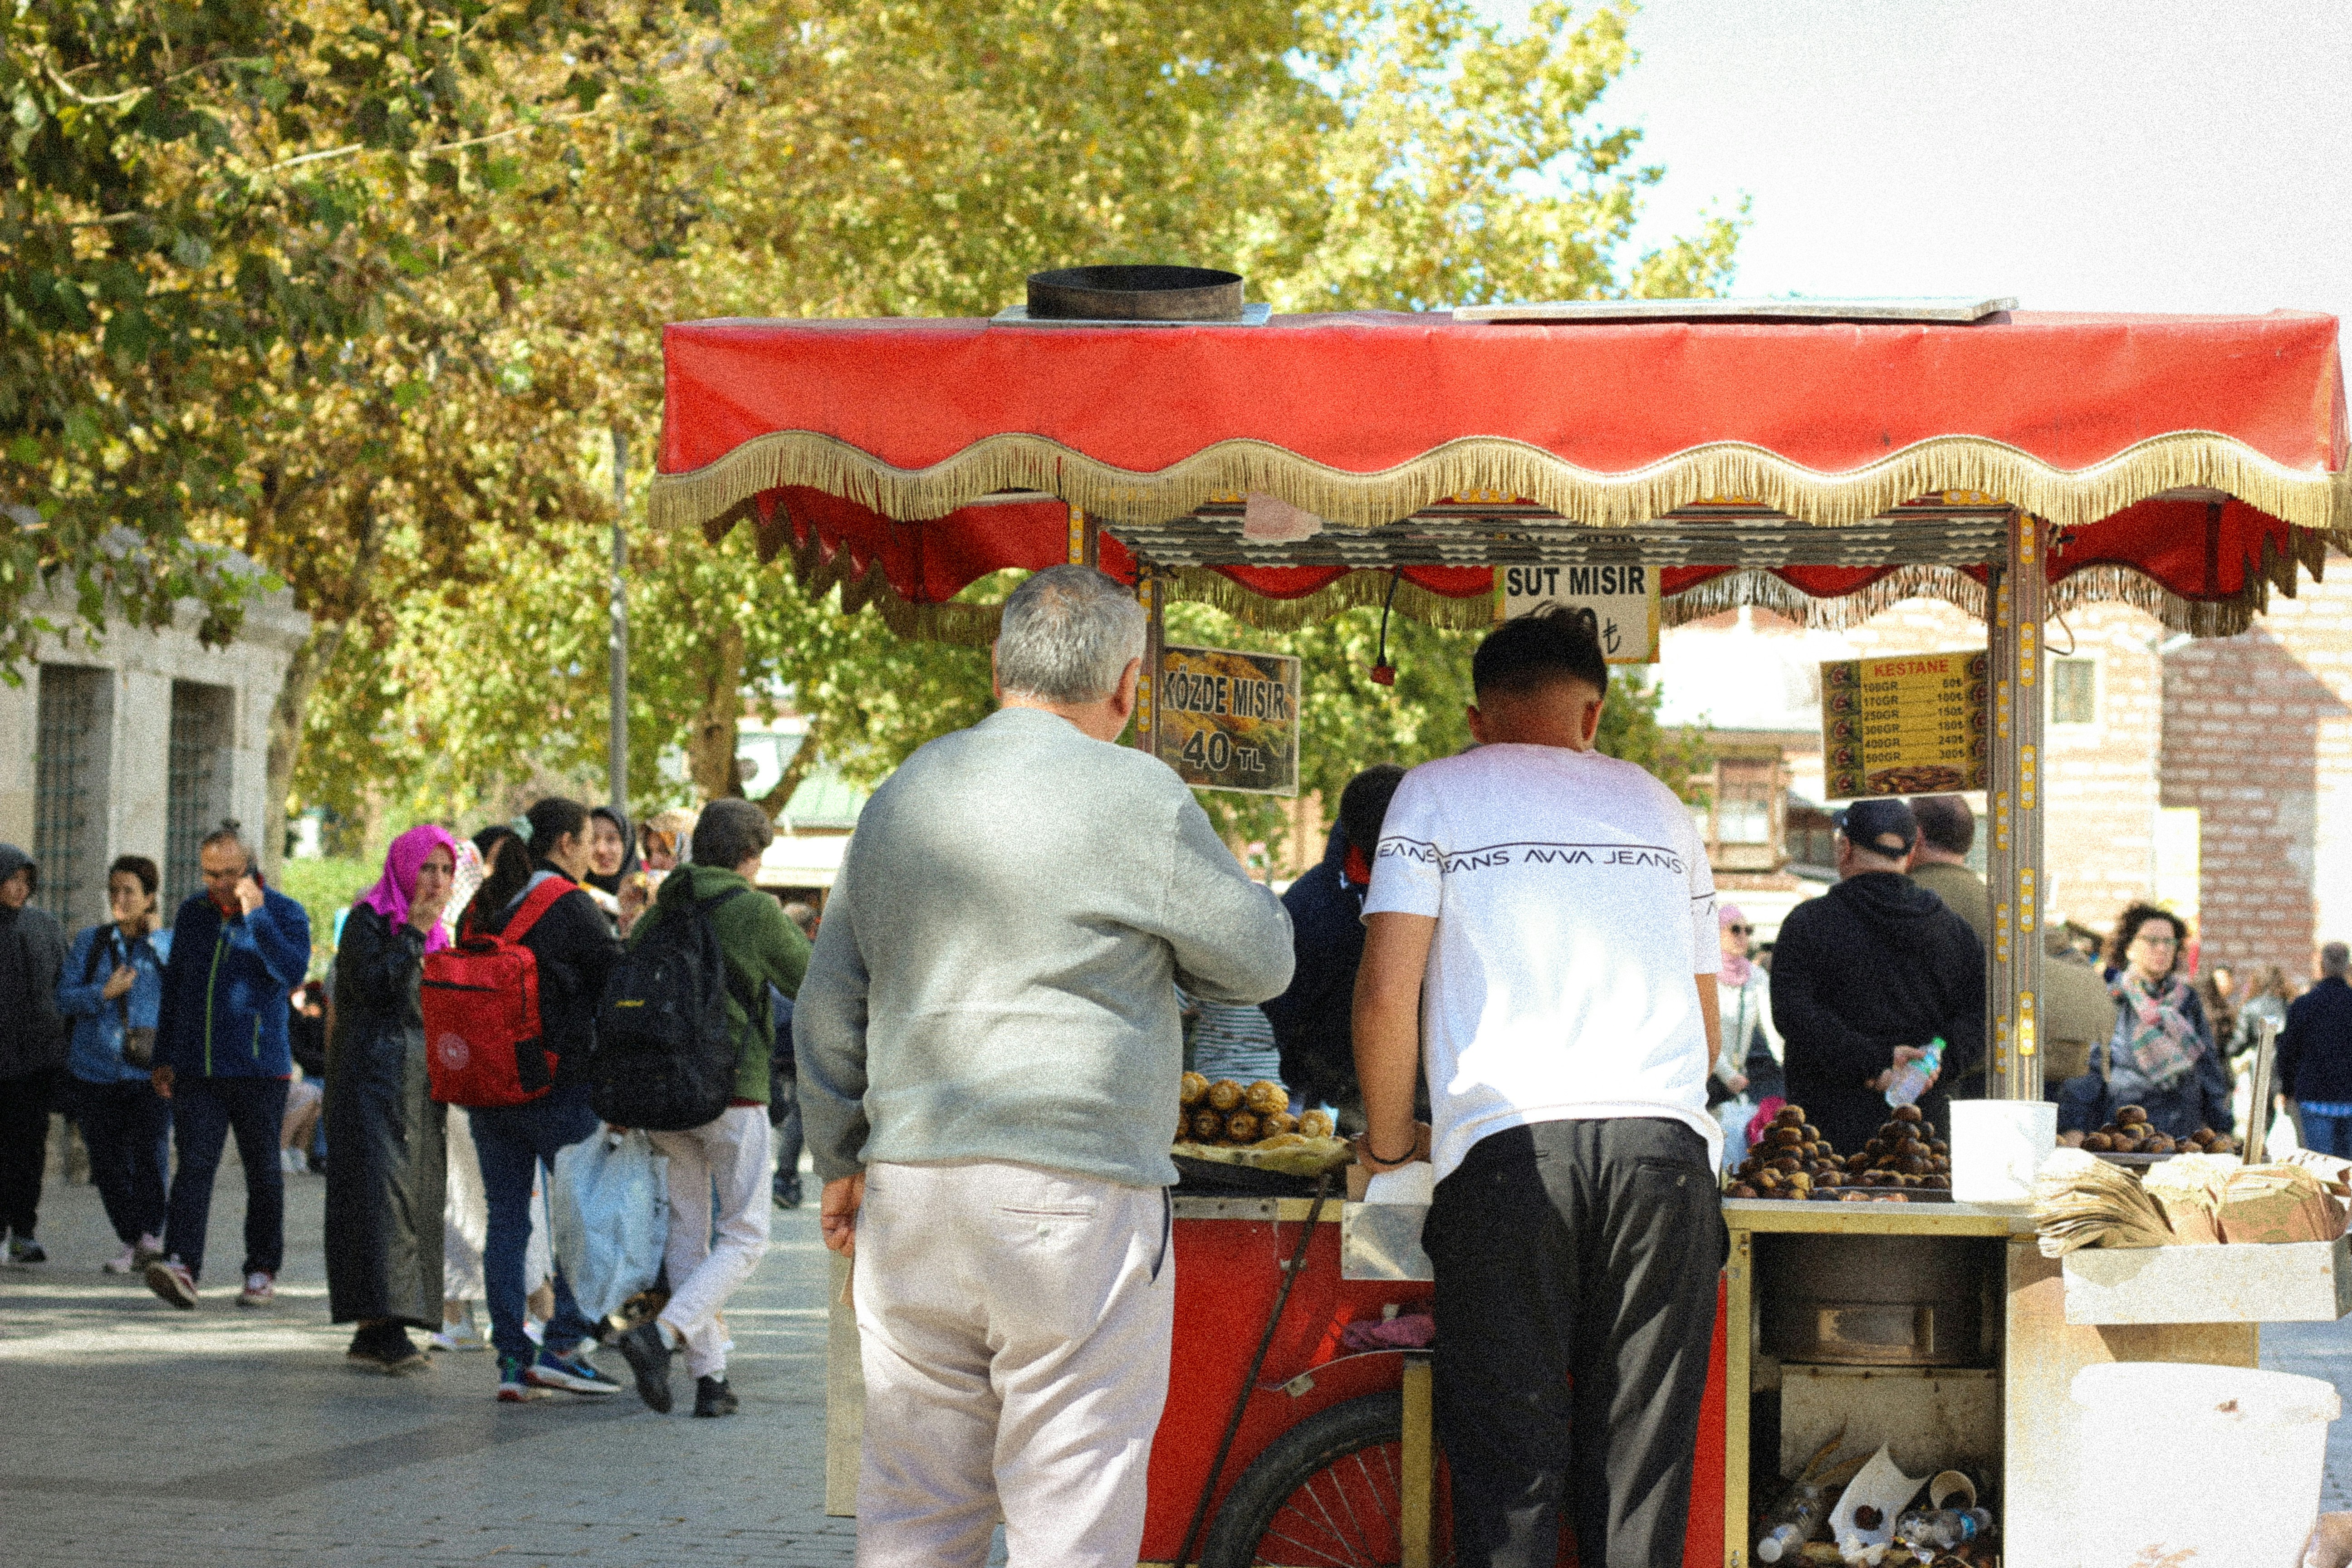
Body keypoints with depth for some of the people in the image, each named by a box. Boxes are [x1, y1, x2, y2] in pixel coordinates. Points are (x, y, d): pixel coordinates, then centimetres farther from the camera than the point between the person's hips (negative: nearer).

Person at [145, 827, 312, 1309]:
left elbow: (293, 973, -20)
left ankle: (262, 1271, 17)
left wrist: (256, 916, -22)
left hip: (258, 1068, -3)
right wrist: (163, 1057, 17)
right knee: (194, 1163, -10)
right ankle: (181, 1267, -21)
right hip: (195, 1066, 3)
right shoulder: (192, 914, 11)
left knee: (262, 1171, 6)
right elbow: (173, 987, 19)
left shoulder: (284, 914, -2)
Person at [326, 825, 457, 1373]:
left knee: (417, 1198, 4)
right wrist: (413, 933, -14)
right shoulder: (369, 920, -5)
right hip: (372, 1075, -8)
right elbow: (373, 986, -19)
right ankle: (383, 1330, -25)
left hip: (418, 1081, 8)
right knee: (380, 1191, -16)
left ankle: (374, 1334, 7)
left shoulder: (434, 933, 19)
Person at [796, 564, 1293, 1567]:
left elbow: (828, 1007, 18)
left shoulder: (901, 796, 13)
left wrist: (841, 1165, 27)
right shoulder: (1135, 796, -7)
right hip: (1076, 1193, -6)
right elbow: (1260, 959, 4)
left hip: (910, 1187, 6)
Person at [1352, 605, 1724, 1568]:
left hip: (1507, 1143, -3)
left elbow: (1386, 997, 1)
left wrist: (1389, 1141, 16)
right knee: (1640, 1466, 4)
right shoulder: (1659, 808, 23)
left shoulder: (1436, 794, 11)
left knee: (1509, 1464, -1)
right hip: (1666, 1140, 3)